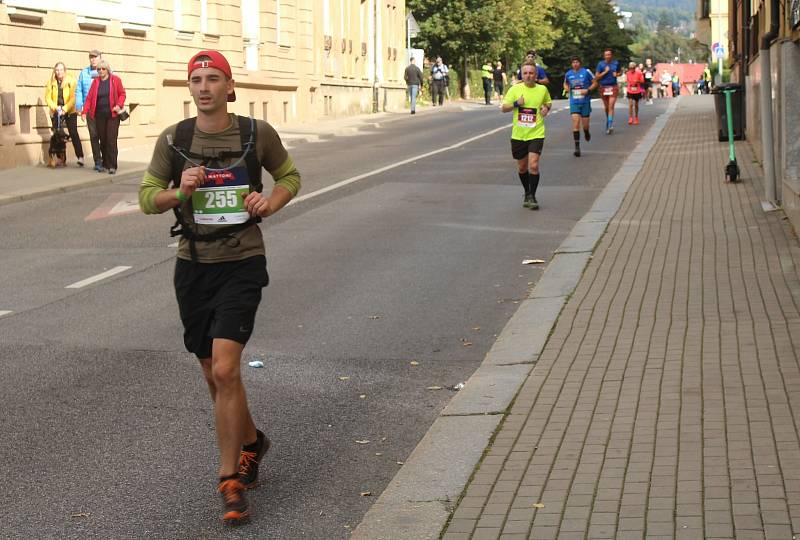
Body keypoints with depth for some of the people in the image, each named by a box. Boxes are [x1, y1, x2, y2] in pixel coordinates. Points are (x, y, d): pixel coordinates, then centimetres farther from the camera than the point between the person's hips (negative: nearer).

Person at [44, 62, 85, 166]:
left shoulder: (71, 81, -5)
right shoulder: (51, 82, 1)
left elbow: (73, 98, -10)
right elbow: (47, 97, -1)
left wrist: (65, 109, -21)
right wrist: (55, 107, -17)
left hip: (70, 112, -3)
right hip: (55, 112, 3)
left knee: (73, 133, -9)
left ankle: (80, 157, -10)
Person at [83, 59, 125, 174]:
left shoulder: (115, 80, 1)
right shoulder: (96, 82, 9)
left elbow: (122, 94, 4)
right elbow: (89, 97, 6)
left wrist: (119, 105, -13)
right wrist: (85, 111, -3)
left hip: (112, 115, -3)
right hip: (99, 115, 3)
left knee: (111, 140, -8)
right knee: (102, 140, 7)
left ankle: (112, 166, -7)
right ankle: (105, 163, 18)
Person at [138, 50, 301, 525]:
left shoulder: (257, 134, -3)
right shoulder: (174, 139, 0)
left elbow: (290, 176, 13)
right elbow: (147, 198, 6)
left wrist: (271, 203, -8)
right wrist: (179, 192, -15)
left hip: (242, 265, -3)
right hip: (194, 266, 3)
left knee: (224, 371, -15)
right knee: (216, 375, 13)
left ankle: (231, 481, -5)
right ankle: (251, 442, 40)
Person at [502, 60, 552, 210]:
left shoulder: (542, 89, 1)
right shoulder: (515, 89, -2)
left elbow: (548, 102, 20)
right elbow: (504, 108, 0)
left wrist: (546, 108, -2)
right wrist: (516, 104, -18)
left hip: (536, 133, -2)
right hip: (518, 134, 2)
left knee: (533, 165, -16)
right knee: (522, 167, 12)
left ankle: (532, 196, -5)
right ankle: (527, 193, 33)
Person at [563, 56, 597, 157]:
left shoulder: (586, 72, -4)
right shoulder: (568, 74, 5)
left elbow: (595, 83, 2)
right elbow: (565, 83, 24)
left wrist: (588, 90, -13)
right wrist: (566, 88, 1)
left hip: (585, 101, -1)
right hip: (574, 102, 1)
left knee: (585, 123, 6)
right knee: (575, 122, -12)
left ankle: (586, 133, 45)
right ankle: (577, 148, -12)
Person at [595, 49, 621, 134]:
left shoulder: (616, 63, 2)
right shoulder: (600, 64, -1)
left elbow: (619, 73, 19)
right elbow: (597, 77, -2)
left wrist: (616, 74, -3)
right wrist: (605, 72, -14)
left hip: (613, 87, -1)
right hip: (603, 87, 1)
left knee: (611, 106, -14)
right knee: (606, 107, 10)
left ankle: (610, 125, -20)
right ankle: (608, 122, 29)